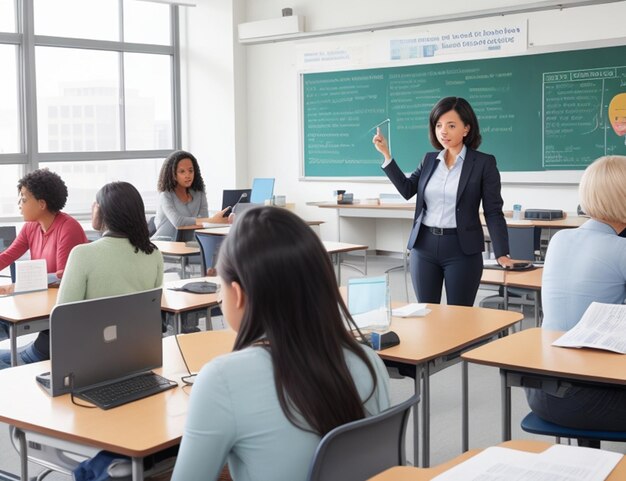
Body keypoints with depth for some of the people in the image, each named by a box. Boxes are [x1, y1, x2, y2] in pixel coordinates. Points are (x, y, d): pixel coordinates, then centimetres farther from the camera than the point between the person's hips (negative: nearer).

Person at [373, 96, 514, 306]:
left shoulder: (484, 162, -4)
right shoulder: (429, 159, 11)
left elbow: (493, 211, -6)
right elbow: (407, 189, 4)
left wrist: (502, 254, -14)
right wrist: (386, 155, -1)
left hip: (462, 249, -4)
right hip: (424, 246, 4)